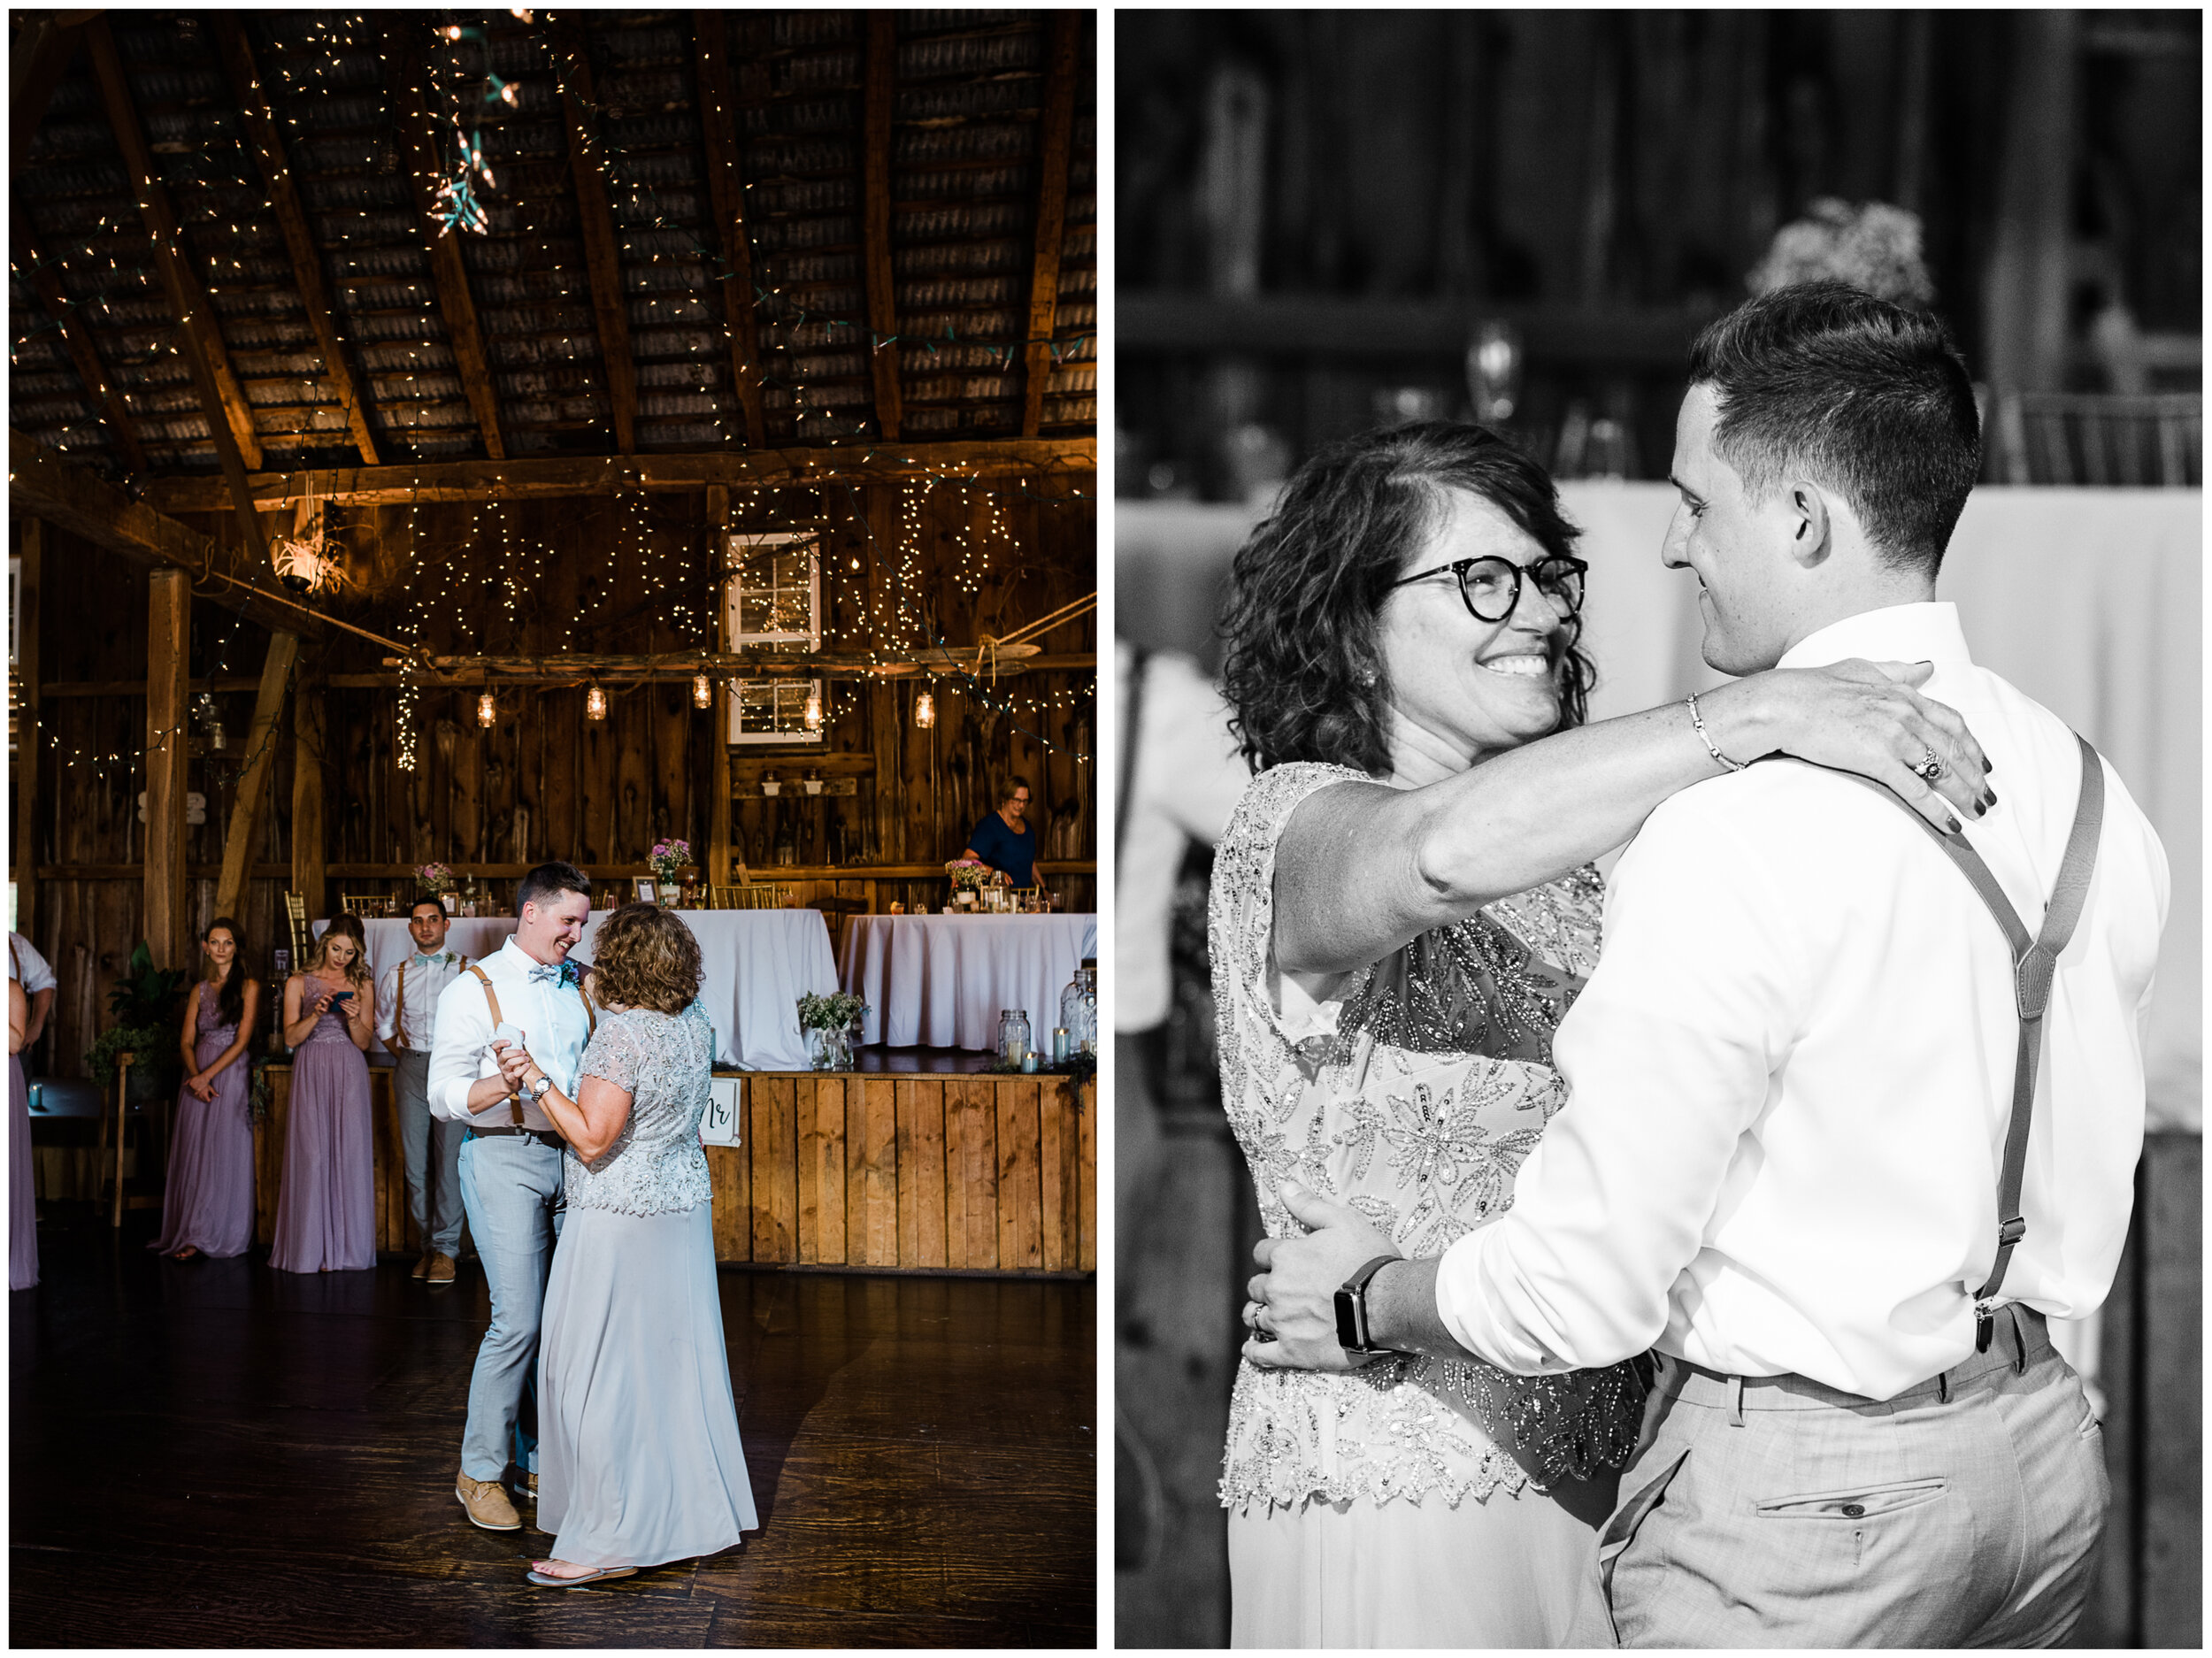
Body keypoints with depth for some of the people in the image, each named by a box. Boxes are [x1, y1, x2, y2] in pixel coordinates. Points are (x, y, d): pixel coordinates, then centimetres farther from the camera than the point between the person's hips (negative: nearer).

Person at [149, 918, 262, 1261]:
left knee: (225, 1152, -7)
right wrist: (195, 1078, -10)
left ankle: (216, 1235, -4)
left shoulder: (249, 986, -2)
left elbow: (242, 1040, -8)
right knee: (194, 1151, 3)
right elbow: (187, 1040, 7)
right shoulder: (200, 989, 12)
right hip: (198, 1077, 4)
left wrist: (208, 1075, -14)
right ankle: (190, 1234, 8)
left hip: (231, 1074, -4)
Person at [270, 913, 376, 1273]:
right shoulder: (298, 983, 7)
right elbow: (291, 1037, 0)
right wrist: (315, 1015, -16)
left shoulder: (362, 987, 10)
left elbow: (364, 1042, 6)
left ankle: (345, 1247, 1)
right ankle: (311, 1247, 0)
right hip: (311, 1074, -1)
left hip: (349, 1075, 1)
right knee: (311, 1156, -5)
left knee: (348, 1156, -3)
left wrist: (354, 1018, -13)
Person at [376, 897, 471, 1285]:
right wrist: (407, 1057, 15)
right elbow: (383, 1025, 25)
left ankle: (445, 1248, -3)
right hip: (411, 1068, 4)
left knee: (449, 1158, -9)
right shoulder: (397, 975, 13)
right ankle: (428, 1246, 11)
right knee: (416, 1162, 3)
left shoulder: (467, 970, 2)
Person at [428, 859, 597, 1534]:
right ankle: (480, 1471, 4)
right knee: (518, 1321, -10)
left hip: (572, 1155, 6)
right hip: (506, 1157, -5)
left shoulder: (583, 985, 12)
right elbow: (444, 1096, -8)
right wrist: (505, 1083, -25)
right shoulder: (474, 989, -4)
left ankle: (537, 1460, 19)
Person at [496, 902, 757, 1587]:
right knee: (679, 1358, 16)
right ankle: (696, 1506, 26)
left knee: (601, 1371, 0)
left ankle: (610, 1540, 4)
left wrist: (536, 1078, -16)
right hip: (686, 1204, 8)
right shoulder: (694, 1022, 5)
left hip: (619, 1219, -8)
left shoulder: (620, 1033, -19)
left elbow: (592, 1139, -21)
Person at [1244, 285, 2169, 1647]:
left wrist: (1366, 1301, -3)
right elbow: (2089, 1212, 9)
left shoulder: (1739, 831, -24)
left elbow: (1584, 1289, -21)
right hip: (2045, 1446, 8)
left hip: (1796, 1494, -7)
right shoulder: (2094, 787, 0)